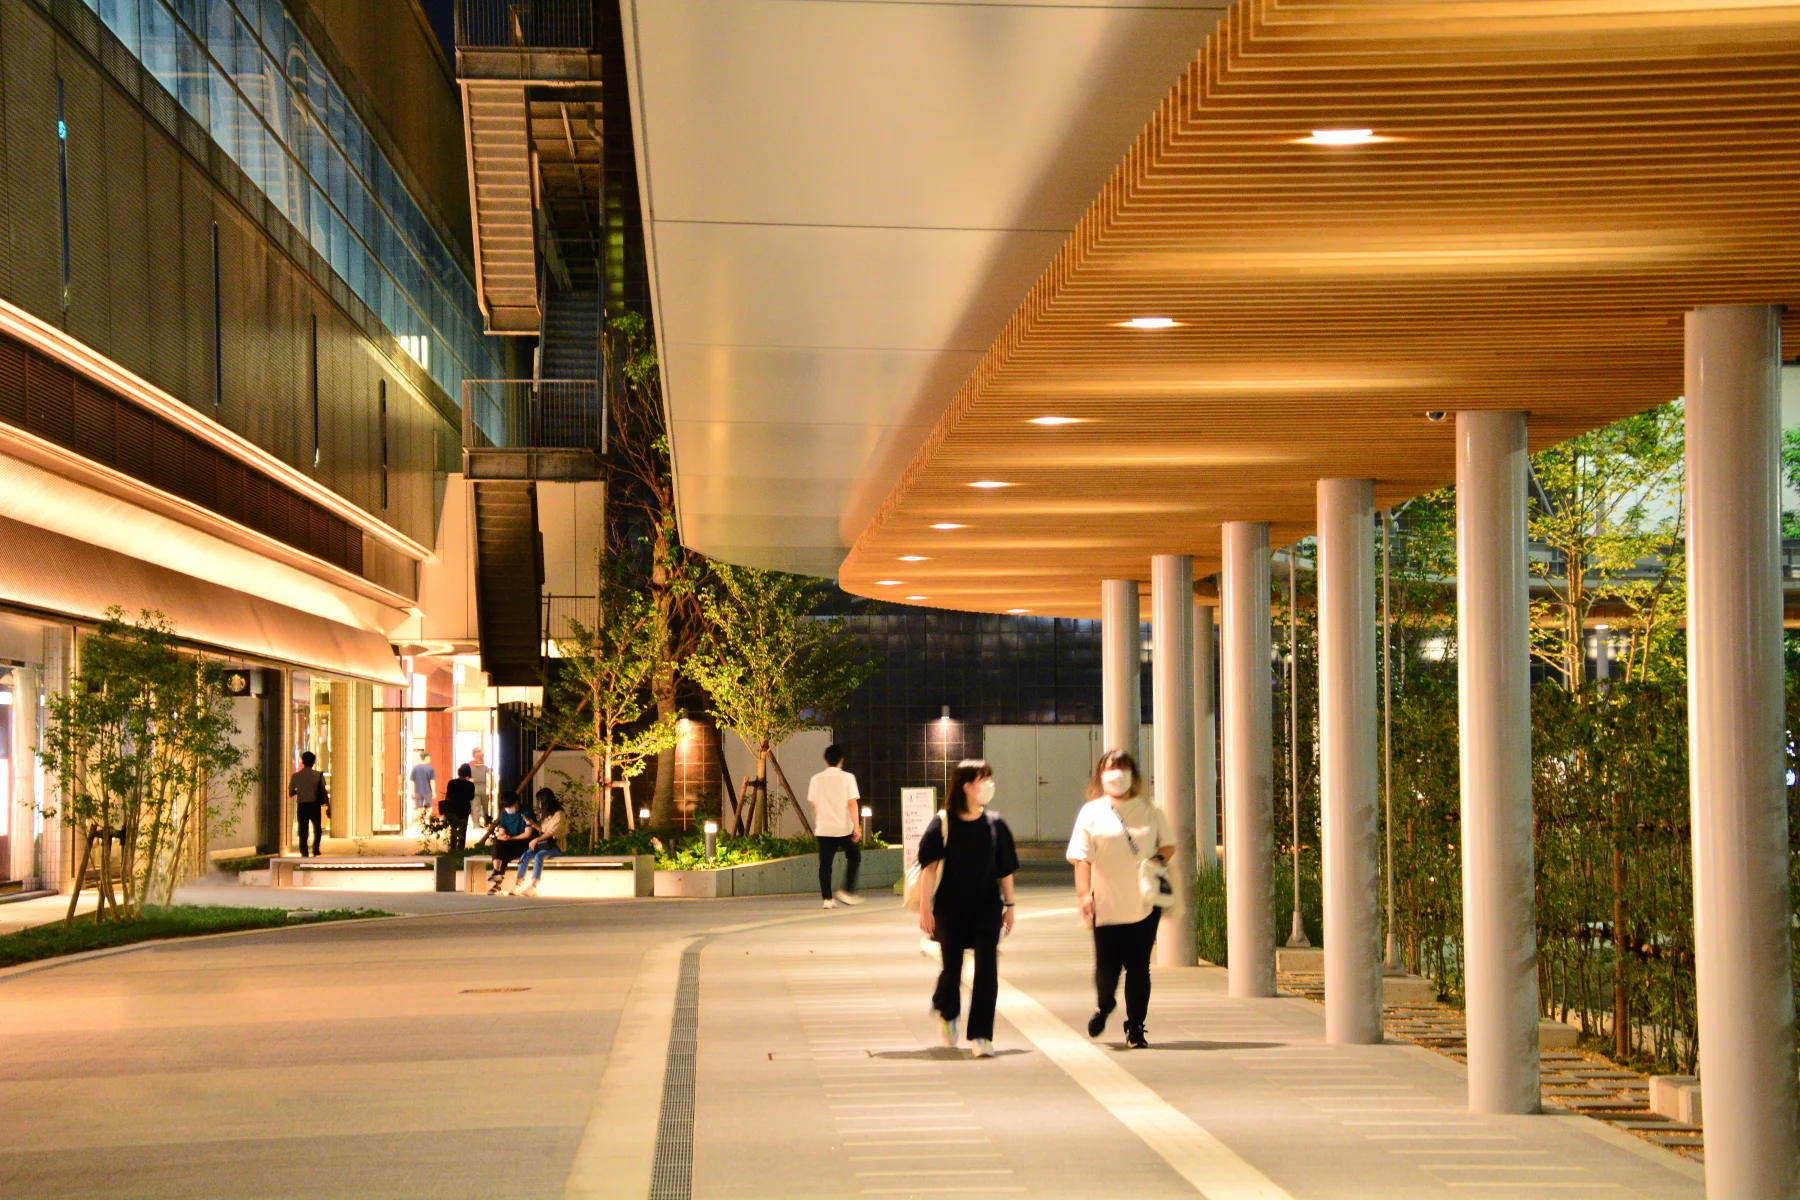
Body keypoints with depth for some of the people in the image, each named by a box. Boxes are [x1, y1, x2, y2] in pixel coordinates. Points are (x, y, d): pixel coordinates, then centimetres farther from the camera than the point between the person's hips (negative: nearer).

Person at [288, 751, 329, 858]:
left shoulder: (296, 776, 0)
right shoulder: (318, 775, -5)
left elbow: (291, 793, 4)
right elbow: (324, 791, -8)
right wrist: (328, 806, -2)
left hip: (302, 805, 1)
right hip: (314, 805, -1)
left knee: (303, 830, 6)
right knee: (317, 829, 15)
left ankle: (304, 853, 1)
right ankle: (315, 851, 5)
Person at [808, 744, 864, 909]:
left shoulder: (817, 779, 4)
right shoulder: (846, 777, -5)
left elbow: (814, 805, 7)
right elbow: (852, 804, -10)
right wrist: (857, 827, -9)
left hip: (823, 828, 2)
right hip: (844, 827, -2)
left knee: (825, 863, 5)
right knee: (854, 857, 16)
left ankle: (827, 898, 1)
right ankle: (847, 891, 6)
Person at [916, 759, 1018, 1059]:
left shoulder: (996, 824, 2)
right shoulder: (943, 823, -6)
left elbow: (1005, 869, 9)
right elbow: (929, 867, -7)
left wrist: (1009, 905, 9)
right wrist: (924, 907, -11)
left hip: (987, 909, 2)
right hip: (950, 910, -2)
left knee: (987, 971, -7)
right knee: (952, 968, 10)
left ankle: (980, 1035, -2)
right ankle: (946, 1013, 41)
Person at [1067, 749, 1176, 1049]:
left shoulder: (1149, 811, 8)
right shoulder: (1091, 813, 2)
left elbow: (1169, 844, 16)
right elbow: (1081, 858, -4)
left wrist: (1157, 861, -5)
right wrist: (1084, 893, -16)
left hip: (1144, 903, 1)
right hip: (1107, 904, -1)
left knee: (1138, 967, 1)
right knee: (1107, 966, -1)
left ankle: (1135, 1029, 13)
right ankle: (1104, 1006, 33)